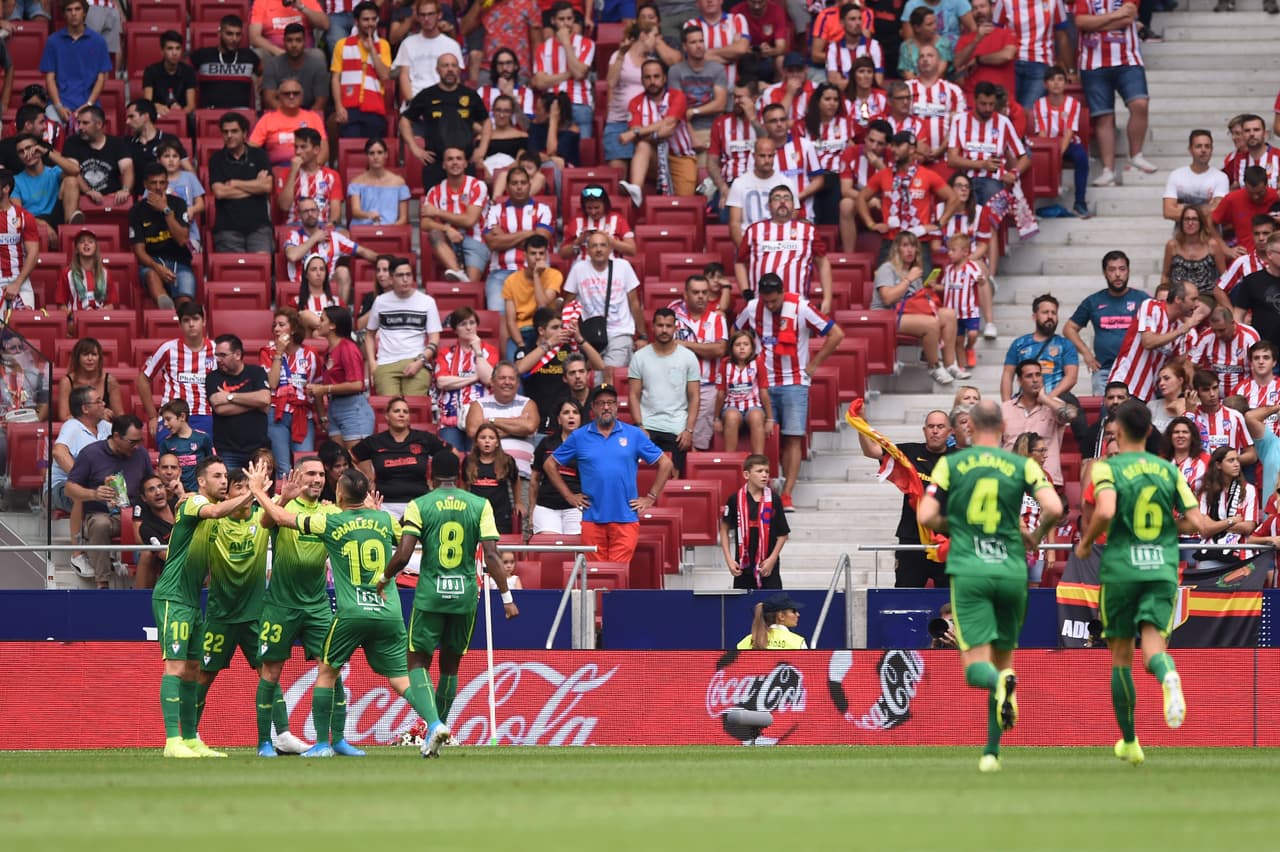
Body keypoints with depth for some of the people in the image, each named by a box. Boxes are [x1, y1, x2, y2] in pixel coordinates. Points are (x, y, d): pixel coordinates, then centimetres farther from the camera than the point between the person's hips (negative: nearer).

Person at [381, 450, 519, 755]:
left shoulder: (419, 506, -4)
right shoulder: (480, 506, 1)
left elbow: (402, 555, -10)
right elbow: (491, 556, -6)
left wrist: (383, 579, 9)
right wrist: (507, 598, -2)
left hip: (430, 594, -2)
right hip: (466, 593, 2)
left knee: (418, 662, 3)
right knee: (450, 663, 18)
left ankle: (434, 724, -19)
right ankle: (439, 725, 23)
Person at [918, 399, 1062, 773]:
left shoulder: (950, 465, 3)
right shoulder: (1023, 466, 4)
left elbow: (926, 516, -2)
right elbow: (1054, 508, -8)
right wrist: (1036, 536, 12)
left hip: (969, 572, -2)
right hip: (1012, 571, 2)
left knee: (976, 665, -5)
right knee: (1003, 656, 16)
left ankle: (1002, 685, -42)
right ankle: (992, 751, 12)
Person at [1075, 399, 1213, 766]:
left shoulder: (1107, 468, -4)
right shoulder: (1169, 471, 8)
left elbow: (1105, 512, -22)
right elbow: (1199, 524, 4)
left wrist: (1085, 543, -4)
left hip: (1121, 569, -2)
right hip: (1163, 569, 2)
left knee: (1121, 657, 12)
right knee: (1153, 644, -6)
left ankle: (1129, 742, 19)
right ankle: (1168, 674, -45)